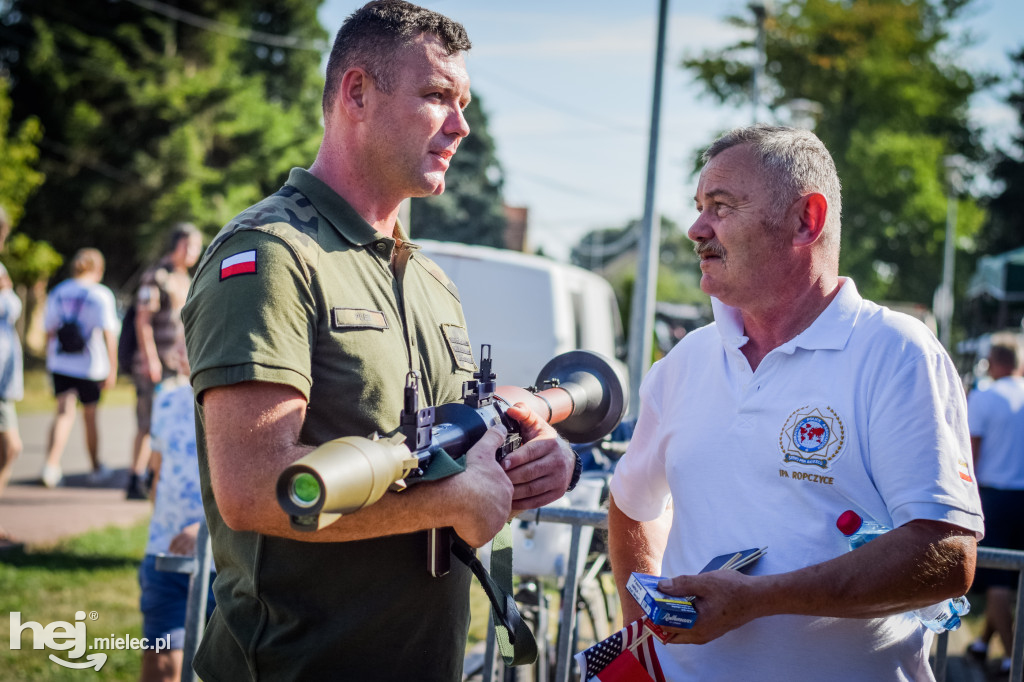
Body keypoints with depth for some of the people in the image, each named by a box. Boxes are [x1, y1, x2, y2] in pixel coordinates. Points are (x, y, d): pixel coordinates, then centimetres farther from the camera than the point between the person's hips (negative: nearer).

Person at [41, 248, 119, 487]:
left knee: (65, 412, -5)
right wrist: (113, 369, -11)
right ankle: (96, 468, 27)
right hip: (90, 365, -3)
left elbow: (50, 331, 12)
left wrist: (50, 359, 24)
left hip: (60, 364, 3)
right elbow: (109, 334, -12)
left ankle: (51, 463, -27)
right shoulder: (101, 295, -6)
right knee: (90, 416, 11)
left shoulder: (57, 292, 7)